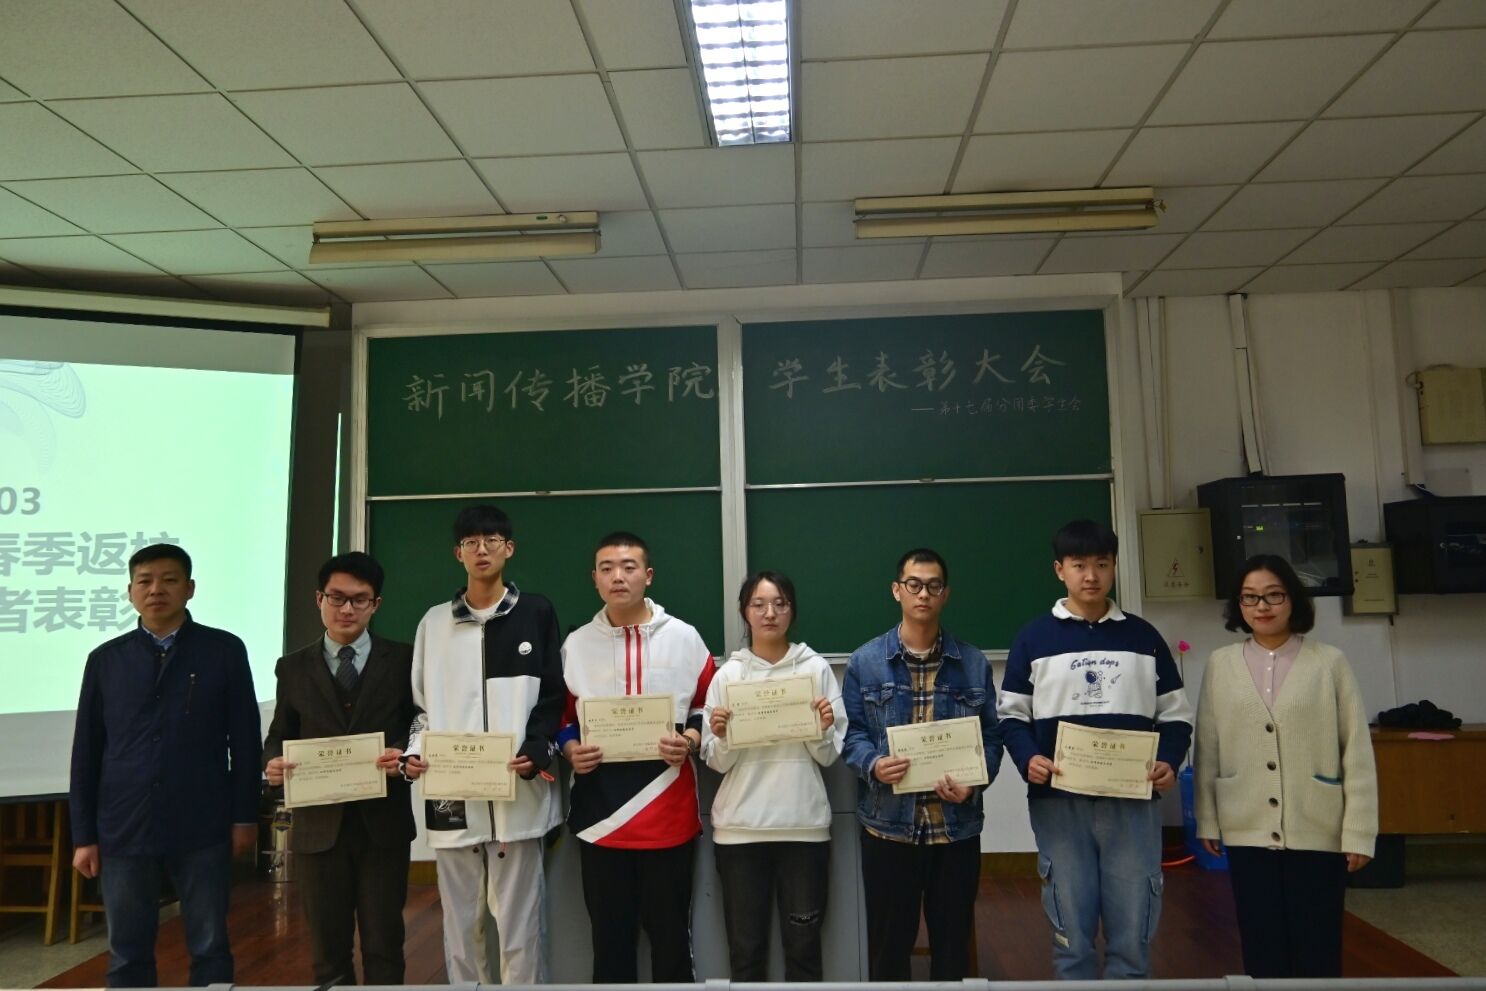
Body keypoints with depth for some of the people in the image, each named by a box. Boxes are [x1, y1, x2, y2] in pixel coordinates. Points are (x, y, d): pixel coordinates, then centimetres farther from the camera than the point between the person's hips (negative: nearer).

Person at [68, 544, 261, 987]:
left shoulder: (225, 650, -1)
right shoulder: (105, 659, 6)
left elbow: (245, 739, 0)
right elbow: (85, 753, 7)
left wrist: (244, 815, -2)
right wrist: (83, 835, 5)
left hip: (203, 829, -2)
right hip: (122, 830, 2)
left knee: (210, 950, 8)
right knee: (127, 955, 11)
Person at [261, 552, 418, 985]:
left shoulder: (402, 660, 0)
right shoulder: (293, 667, 6)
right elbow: (279, 736, 9)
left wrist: (406, 755, -20)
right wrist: (273, 762, -12)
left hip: (382, 822, -1)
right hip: (318, 824, 2)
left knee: (383, 945, 9)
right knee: (327, 948, 14)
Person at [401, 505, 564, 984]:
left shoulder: (536, 613, 5)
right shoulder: (434, 623, 12)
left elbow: (551, 696, 3)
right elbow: (422, 703, 14)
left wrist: (536, 752, -12)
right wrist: (414, 751, -3)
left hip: (518, 794, -2)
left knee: (520, 925, 3)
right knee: (461, 925, 11)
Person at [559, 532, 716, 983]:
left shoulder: (684, 637, 0)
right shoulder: (576, 644, 4)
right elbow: (562, 716, 12)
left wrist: (690, 742, -12)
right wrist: (571, 750, -7)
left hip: (669, 816, -1)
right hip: (600, 814, 2)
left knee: (670, 934, 10)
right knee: (609, 937, 13)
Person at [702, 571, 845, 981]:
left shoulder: (816, 668, 0)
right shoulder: (727, 674, 2)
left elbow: (829, 756, 3)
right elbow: (717, 763, 2)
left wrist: (822, 730, -17)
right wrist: (721, 736, -17)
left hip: (803, 825, 0)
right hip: (740, 827, 1)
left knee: (803, 945, 9)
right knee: (745, 947, 9)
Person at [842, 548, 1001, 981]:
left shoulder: (973, 663, 5)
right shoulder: (864, 661, 1)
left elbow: (991, 737, 5)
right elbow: (852, 733, 1)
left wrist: (974, 782, -13)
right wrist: (873, 766, -19)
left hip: (957, 824, 2)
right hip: (888, 823, -1)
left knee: (953, 941, 14)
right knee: (889, 942, 10)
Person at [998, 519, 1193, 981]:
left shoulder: (1144, 636, 9)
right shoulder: (1033, 637, 4)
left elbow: (1176, 714, 10)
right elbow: (1012, 716, 4)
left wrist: (1168, 761, -8)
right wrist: (1027, 759, -15)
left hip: (1132, 803, 1)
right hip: (1059, 803, -1)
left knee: (1132, 937, 7)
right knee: (1072, 938, 8)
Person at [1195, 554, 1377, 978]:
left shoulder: (1329, 662, -3)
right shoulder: (1220, 665, 2)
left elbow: (1357, 751, -3)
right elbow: (1207, 749, 5)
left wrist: (1359, 831, -5)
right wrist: (1206, 820, 7)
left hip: (1317, 831, -1)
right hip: (1248, 831, 2)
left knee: (1316, 950, 7)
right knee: (1262, 947, 9)